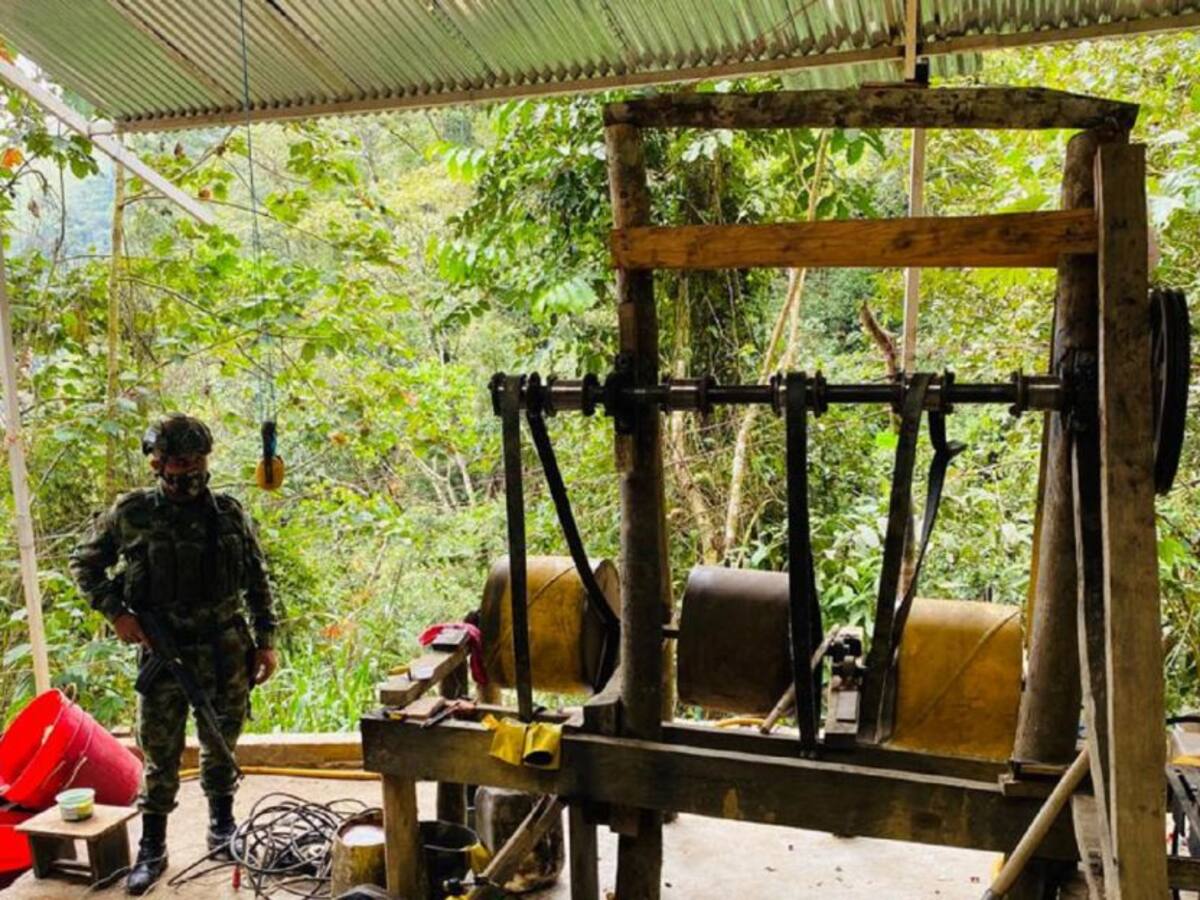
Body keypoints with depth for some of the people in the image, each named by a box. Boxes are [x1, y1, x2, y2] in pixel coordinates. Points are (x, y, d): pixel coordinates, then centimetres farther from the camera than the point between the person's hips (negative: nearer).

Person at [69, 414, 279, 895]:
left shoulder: (229, 512, -1)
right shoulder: (131, 513, -5)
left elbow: (257, 580, 6)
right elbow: (84, 564, 6)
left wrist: (266, 640, 3)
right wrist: (116, 614, -6)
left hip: (226, 651, 2)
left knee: (221, 745, 15)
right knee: (160, 755, 6)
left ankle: (223, 826, 33)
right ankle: (152, 850, 20)